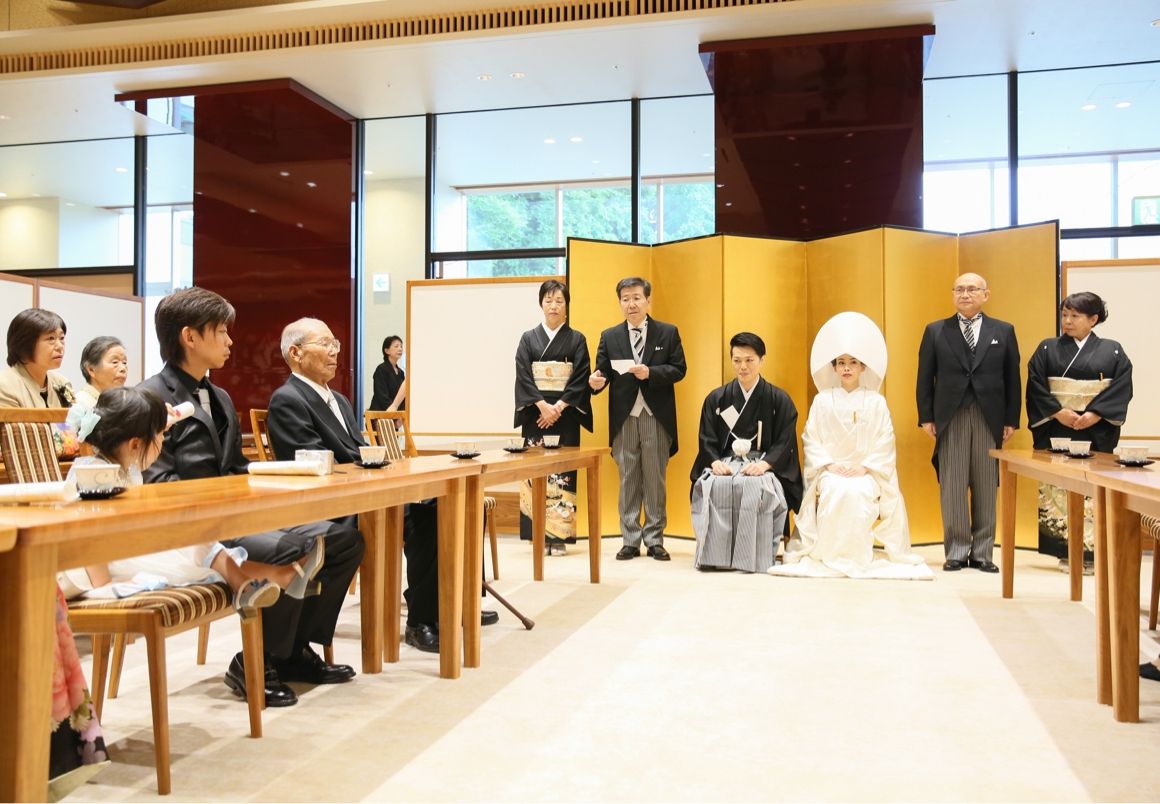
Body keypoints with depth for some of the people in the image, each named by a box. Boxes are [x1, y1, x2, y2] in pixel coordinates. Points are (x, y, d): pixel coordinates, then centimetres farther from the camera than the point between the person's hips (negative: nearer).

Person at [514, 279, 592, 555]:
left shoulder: (576, 340, 6)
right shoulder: (528, 339, 9)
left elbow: (581, 378, -2)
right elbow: (523, 376, -1)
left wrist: (558, 407, -13)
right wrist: (543, 405, -13)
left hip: (565, 416, -1)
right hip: (535, 415, 1)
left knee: (563, 470, -3)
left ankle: (559, 536, 3)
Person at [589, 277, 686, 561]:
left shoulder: (668, 333, 4)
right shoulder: (609, 337, 8)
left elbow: (678, 369, -1)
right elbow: (603, 372, 3)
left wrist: (650, 373, -17)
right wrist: (596, 381, -20)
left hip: (657, 417, -1)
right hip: (624, 418, 2)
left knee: (655, 479, 4)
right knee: (628, 480, 7)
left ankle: (654, 540, 14)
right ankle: (630, 540, 15)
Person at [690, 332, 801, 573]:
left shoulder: (780, 400, 7)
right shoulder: (716, 399, 13)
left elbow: (785, 443, -1)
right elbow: (706, 440, 8)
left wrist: (763, 464, -19)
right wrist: (715, 462, -14)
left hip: (764, 465, -2)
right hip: (725, 463, 2)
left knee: (754, 487, -38)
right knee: (712, 486, -34)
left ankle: (754, 557, -27)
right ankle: (714, 554, -25)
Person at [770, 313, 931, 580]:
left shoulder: (876, 402, 6)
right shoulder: (822, 400, 7)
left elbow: (885, 443, 2)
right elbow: (810, 439, 4)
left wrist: (864, 468, -10)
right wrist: (829, 465, -10)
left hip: (866, 474, 0)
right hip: (830, 472, 0)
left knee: (859, 492, -34)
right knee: (834, 491, -33)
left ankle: (859, 556, -20)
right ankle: (829, 556, -23)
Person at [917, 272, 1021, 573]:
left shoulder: (1003, 331, 9)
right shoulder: (936, 331, 7)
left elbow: (1012, 378, 7)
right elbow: (925, 378, 5)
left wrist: (1011, 420, 1)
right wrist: (926, 417, -2)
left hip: (989, 419, 1)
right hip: (950, 419, -1)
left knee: (986, 488, 5)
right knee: (952, 487, 1)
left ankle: (982, 552, 13)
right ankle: (956, 552, 9)